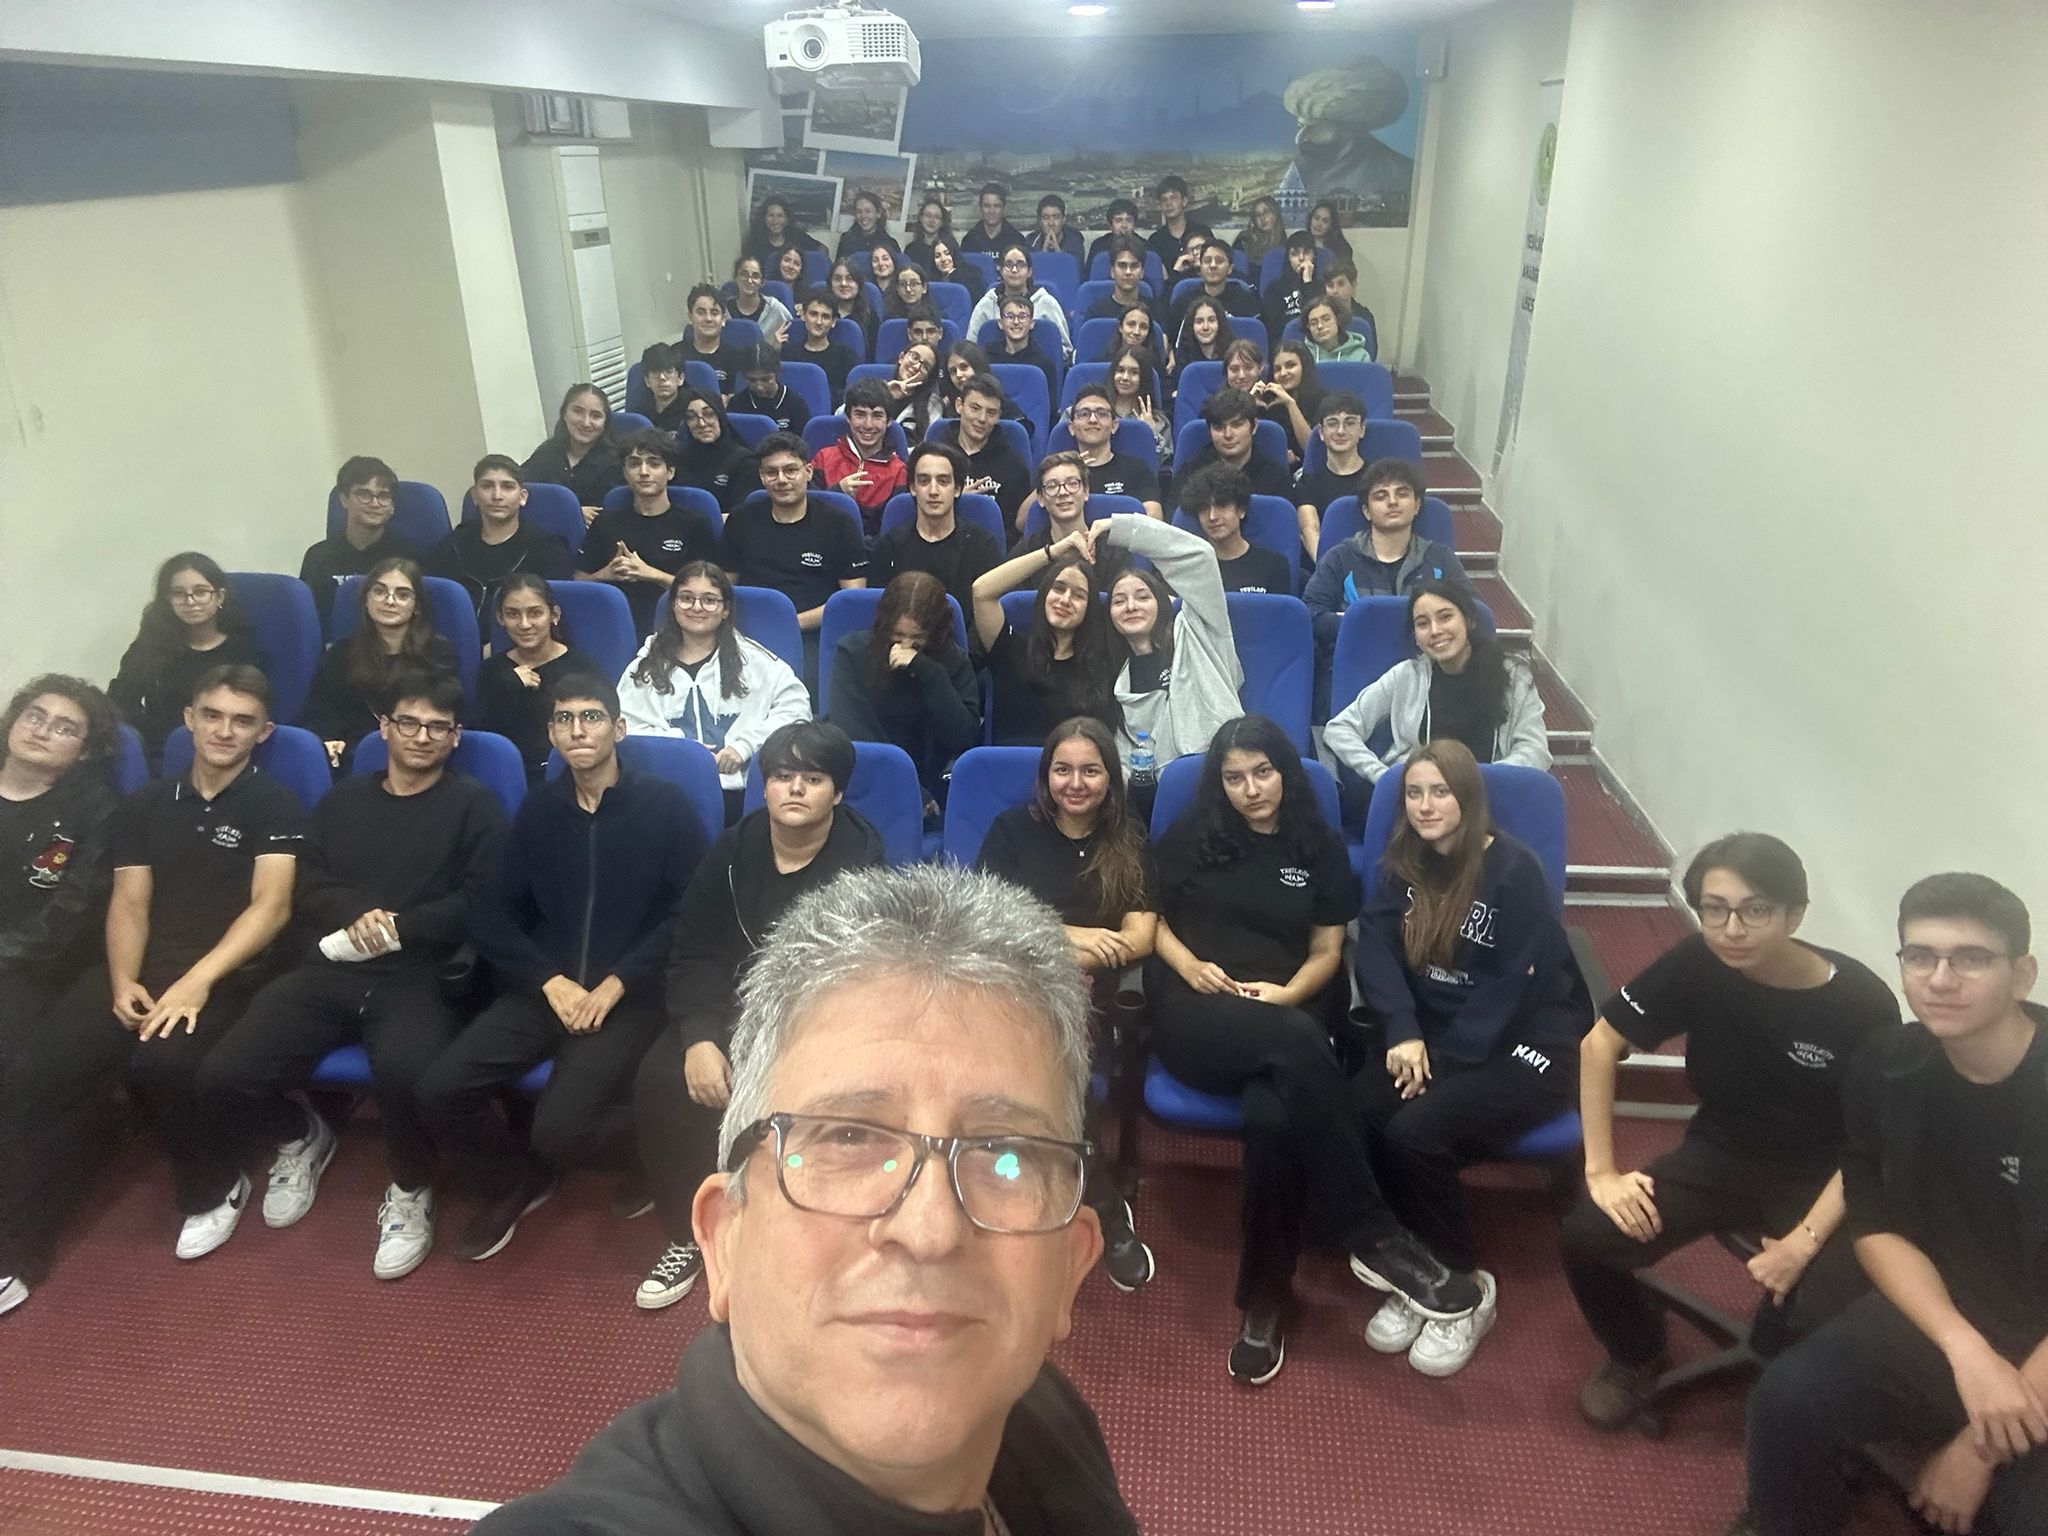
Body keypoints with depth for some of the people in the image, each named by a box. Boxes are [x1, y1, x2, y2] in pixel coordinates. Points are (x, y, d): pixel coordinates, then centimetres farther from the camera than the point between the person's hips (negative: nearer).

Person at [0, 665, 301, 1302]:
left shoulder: (274, 805, 2)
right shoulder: (145, 805, 17)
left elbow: (271, 907, -9)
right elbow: (129, 904, 11)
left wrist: (198, 980, -23)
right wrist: (121, 981, -9)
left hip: (225, 974, -4)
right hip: (142, 969, 5)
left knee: (159, 1061, -34)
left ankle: (214, 1189, -5)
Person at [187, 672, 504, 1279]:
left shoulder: (473, 804, 10)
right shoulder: (343, 799, 23)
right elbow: (308, 891, 12)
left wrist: (395, 926, -11)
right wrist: (357, 914, -9)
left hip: (417, 977, -4)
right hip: (327, 969, 4)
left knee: (403, 1072, -36)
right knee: (222, 1076, -17)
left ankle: (410, 1190, -3)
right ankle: (300, 1137, 18)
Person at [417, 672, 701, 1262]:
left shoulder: (664, 805, -3)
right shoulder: (538, 807, 11)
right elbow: (491, 913, 9)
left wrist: (616, 984, -14)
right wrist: (551, 982, -6)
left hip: (630, 995, -5)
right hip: (544, 988, 5)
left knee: (559, 1126, -24)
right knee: (438, 1090, -13)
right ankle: (514, 1182, 17)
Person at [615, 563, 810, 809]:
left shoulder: (753, 659, 12)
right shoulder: (645, 666, 19)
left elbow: (796, 706, 4)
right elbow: (621, 727, 8)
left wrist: (745, 745, -6)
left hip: (736, 790, -1)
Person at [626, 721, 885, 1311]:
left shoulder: (860, 863, -10)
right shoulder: (733, 851, 3)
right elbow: (695, 954, 2)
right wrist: (700, 1038, -15)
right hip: (734, 1007, 4)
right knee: (659, 1083, -19)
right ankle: (689, 1237, 3)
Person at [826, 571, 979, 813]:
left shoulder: (953, 661, 3)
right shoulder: (852, 650, 1)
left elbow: (963, 738, -9)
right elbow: (849, 729, -8)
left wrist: (928, 673, -18)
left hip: (925, 782, 0)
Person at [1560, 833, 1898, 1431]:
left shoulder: (1862, 1005, -20)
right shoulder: (1696, 964, -16)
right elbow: (1599, 1043, -7)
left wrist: (1804, 1241, -23)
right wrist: (1601, 1170, -10)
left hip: (1817, 1184, -2)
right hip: (1717, 1157, 2)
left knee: (1823, 1315, -29)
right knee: (1586, 1235, -19)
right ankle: (1638, 1357, 14)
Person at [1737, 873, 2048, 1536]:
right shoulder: (1887, 1068, -7)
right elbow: (1877, 1228, 0)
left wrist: (1982, 1451, -15)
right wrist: (1965, 1348, -18)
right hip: (1940, 1315, 3)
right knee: (1789, 1402, -19)